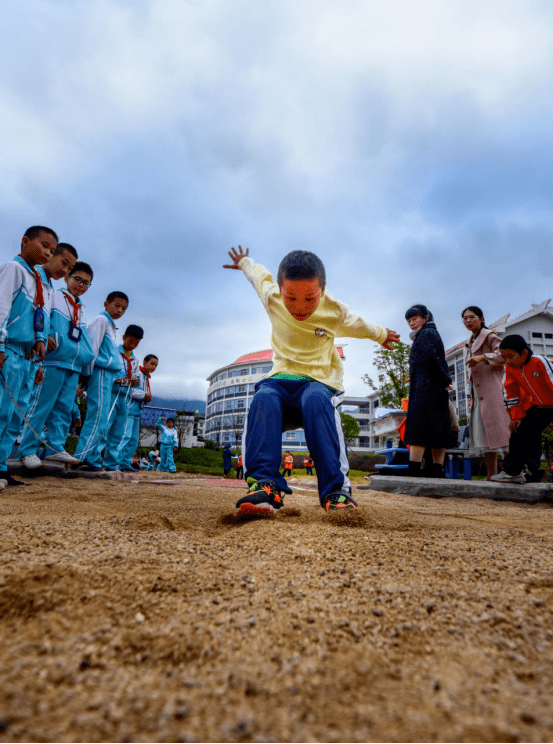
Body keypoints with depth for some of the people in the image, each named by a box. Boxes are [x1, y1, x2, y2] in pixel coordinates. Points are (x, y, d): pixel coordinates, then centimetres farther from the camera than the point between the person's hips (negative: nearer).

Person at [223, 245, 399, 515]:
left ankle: (335, 489, -42)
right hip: (282, 378, 1)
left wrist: (381, 335, 40)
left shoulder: (335, 312, -3)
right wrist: (243, 262, 45)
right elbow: (259, 274, 23)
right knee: (263, 399, -36)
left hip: (320, 381, -1)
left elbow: (358, 324, 21)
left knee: (316, 400, -39)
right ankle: (265, 484, -46)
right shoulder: (271, 298, -1)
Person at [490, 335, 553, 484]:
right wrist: (516, 415, -3)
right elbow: (512, 392, -2)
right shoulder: (510, 367, -10)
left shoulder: (539, 362, -28)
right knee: (521, 432, 0)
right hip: (536, 406, 6)